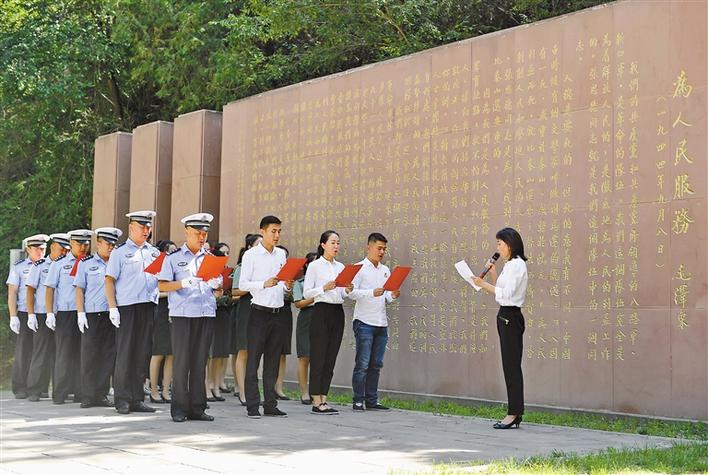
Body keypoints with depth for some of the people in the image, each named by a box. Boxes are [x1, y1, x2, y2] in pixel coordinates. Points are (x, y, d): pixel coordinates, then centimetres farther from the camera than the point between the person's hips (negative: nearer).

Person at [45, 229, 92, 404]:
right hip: (65, 313, -2)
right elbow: (50, 289, 6)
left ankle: (80, 392, 9)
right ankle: (59, 394, 4)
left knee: (82, 354, 3)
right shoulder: (59, 264, 6)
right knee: (64, 353, -1)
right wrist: (50, 313, -2)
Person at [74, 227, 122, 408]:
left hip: (111, 315, 2)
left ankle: (101, 394, 8)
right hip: (91, 314, -2)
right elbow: (79, 289, 5)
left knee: (108, 355, 1)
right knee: (89, 355, -2)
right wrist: (80, 313, -4)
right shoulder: (86, 263, 6)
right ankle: (88, 396, 3)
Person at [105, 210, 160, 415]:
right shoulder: (120, 252, 2)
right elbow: (110, 280, -3)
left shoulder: (154, 252, 17)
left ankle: (137, 399, 12)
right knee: (125, 354, -3)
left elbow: (162, 279, 20)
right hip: (127, 307, -5)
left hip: (149, 306, 5)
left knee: (143, 354, 6)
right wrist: (112, 307, -11)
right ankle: (122, 400, 3)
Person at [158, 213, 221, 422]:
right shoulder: (174, 257, 3)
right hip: (182, 314, -4)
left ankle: (197, 408, 8)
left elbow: (219, 287, 16)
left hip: (206, 314, 4)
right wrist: (185, 283, -18)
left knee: (200, 363, 5)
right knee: (181, 362, -4)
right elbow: (163, 286, -4)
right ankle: (179, 409, 1)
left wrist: (216, 285, -8)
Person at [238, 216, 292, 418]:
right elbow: (242, 284, -8)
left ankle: (270, 405, 13)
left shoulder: (281, 254, 12)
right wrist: (264, 284, -20)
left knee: (273, 361, 8)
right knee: (253, 360, -3)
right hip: (259, 312, -5)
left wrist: (287, 286, -3)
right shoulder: (251, 255, -3)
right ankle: (252, 406, 0)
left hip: (278, 312, 5)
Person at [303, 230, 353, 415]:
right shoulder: (314, 266, -2)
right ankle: (316, 402, -2)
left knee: (331, 358, 6)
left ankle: (323, 400, 10)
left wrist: (348, 290, -4)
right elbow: (306, 293, -7)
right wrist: (324, 288, -20)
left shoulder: (341, 267, 14)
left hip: (338, 313, 6)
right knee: (318, 357, -5)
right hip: (322, 311, -6)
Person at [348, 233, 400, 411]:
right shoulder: (360, 268, -3)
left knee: (376, 364, 8)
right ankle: (358, 401, 0)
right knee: (362, 364, -5)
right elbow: (351, 292, -13)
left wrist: (392, 296, -3)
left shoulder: (385, 270, 16)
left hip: (381, 323, 6)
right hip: (364, 322, -6)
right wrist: (372, 293, -25)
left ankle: (372, 400, 13)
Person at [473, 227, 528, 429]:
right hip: (505, 316, 10)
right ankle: (515, 413, 13)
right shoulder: (509, 265, 17)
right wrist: (493, 273, 10)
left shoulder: (517, 264, -13)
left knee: (511, 365, -8)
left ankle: (514, 413, -5)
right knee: (510, 365, 10)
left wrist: (483, 284, -15)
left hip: (511, 317, -10)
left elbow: (506, 293, -20)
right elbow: (500, 290, 19)